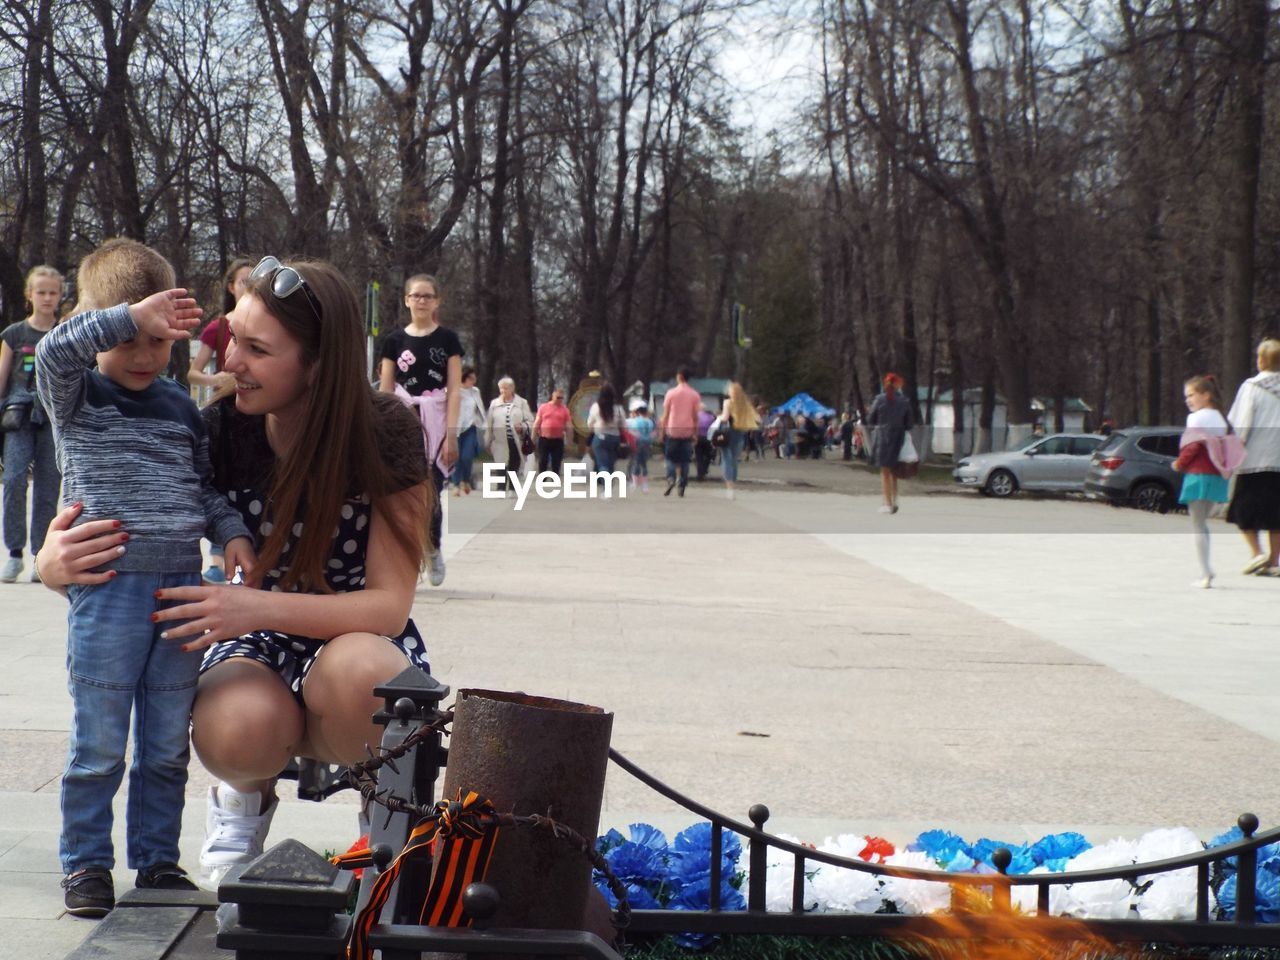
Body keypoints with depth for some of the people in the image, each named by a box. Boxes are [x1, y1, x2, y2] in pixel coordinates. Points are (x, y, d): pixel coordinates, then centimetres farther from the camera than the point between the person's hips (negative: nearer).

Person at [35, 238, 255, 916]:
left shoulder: (180, 406, 13)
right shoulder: (76, 395, -1)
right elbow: (55, 350, -23)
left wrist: (231, 532, 4)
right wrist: (129, 315, -30)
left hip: (182, 587, 4)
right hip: (109, 588, -4)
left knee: (167, 747, 11)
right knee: (98, 746, 1)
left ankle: (157, 859, 23)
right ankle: (86, 865, 14)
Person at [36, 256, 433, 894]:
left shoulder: (387, 434, -17)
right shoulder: (221, 430, -11)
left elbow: (390, 602, -19)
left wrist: (260, 607, -35)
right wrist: (56, 562, -29)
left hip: (362, 642, -2)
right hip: (258, 648, 2)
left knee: (351, 672, -39)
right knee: (236, 731, -35)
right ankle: (248, 793, 5)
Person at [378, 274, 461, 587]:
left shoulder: (447, 339, 3)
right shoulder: (395, 340, 6)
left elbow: (454, 390, -1)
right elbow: (385, 392, 7)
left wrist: (451, 433, -8)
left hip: (435, 421, -1)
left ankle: (433, 550, 22)